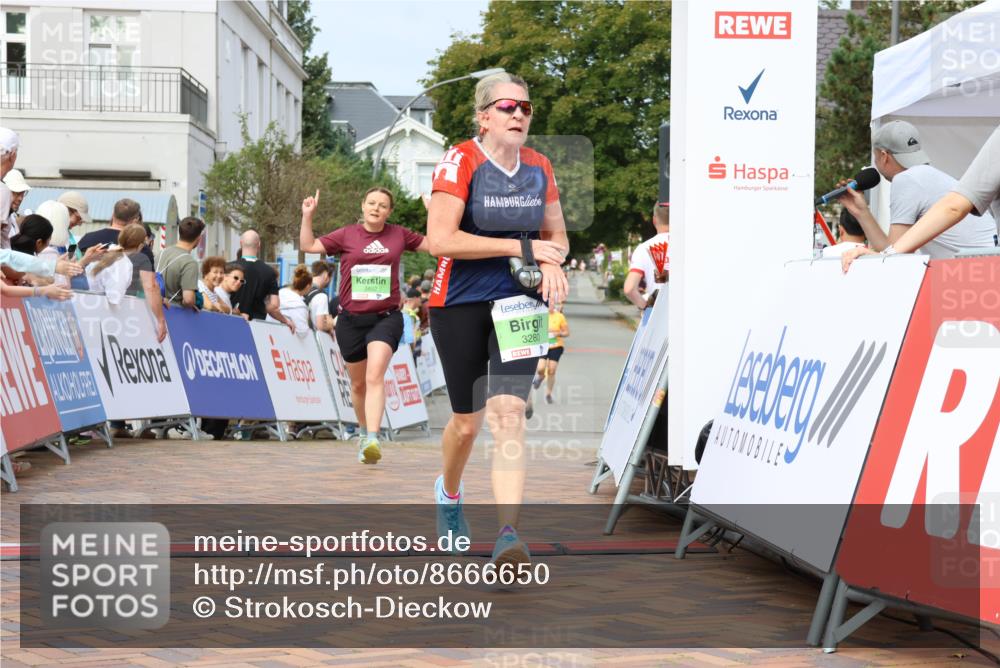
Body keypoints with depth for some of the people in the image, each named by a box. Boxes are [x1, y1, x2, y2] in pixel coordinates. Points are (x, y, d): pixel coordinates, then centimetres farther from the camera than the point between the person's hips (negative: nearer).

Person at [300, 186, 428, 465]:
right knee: (358, 384, 15)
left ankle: (373, 440, -31)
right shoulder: (347, 235, 3)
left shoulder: (399, 235, 6)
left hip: (386, 318, -2)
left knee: (375, 376, -22)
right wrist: (307, 216, -7)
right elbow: (309, 246, 3)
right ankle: (363, 430, 39)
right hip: (351, 319, 2)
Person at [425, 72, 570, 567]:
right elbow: (440, 240, -22)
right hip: (459, 303, -3)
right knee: (467, 421, 8)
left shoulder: (538, 168, 3)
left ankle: (508, 536, -19)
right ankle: (449, 492, 42)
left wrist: (552, 262, -9)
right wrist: (521, 247, -21)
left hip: (518, 302, 3)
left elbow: (557, 235, 16)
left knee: (508, 412, -14)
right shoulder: (460, 162, -12)